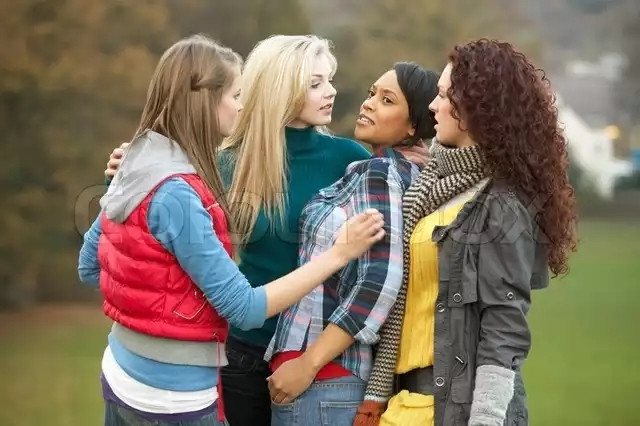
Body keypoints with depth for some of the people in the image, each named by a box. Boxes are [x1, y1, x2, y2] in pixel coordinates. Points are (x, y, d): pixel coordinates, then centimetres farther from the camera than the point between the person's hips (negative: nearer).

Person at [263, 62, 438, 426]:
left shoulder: (379, 173, -13)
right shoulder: (405, 172, 12)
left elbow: (380, 282, -23)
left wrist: (308, 363, -19)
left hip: (325, 379, -9)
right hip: (341, 375, 9)